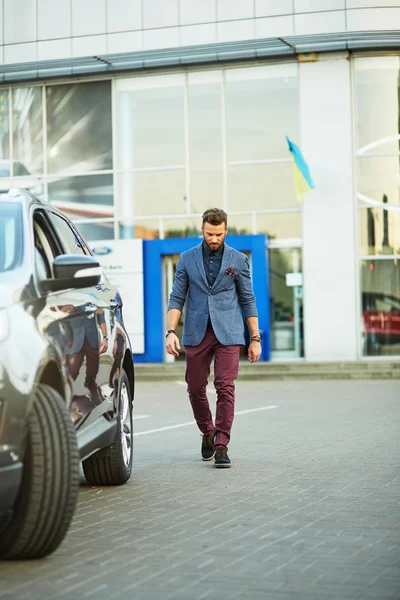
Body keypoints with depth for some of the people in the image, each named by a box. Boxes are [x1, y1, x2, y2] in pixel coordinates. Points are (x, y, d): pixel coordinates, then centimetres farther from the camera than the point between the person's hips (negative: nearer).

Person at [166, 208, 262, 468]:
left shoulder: (239, 260, 4)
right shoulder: (187, 259, 6)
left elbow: (248, 301, 6)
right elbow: (177, 298, 4)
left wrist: (255, 338, 2)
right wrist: (171, 331, -8)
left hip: (227, 333, -2)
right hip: (196, 333, 2)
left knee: (225, 388, -9)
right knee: (195, 389, 8)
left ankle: (221, 447, -5)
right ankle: (208, 434, 31)